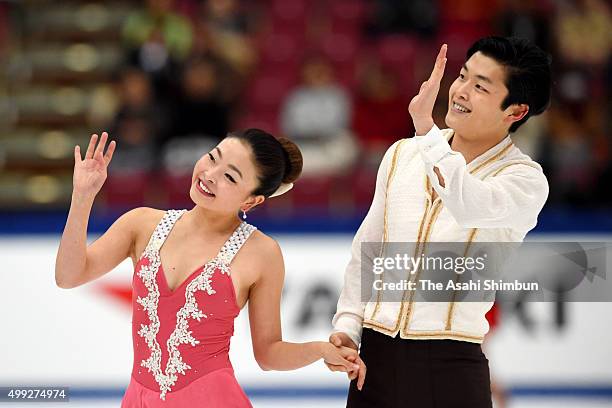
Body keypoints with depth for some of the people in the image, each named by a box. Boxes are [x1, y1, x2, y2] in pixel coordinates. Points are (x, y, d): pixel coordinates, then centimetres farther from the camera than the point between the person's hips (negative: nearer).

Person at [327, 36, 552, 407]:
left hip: (449, 365, -4)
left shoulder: (525, 179, -7)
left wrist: (425, 126, -28)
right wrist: (347, 326, 6)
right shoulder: (402, 155, 10)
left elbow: (470, 206, -29)